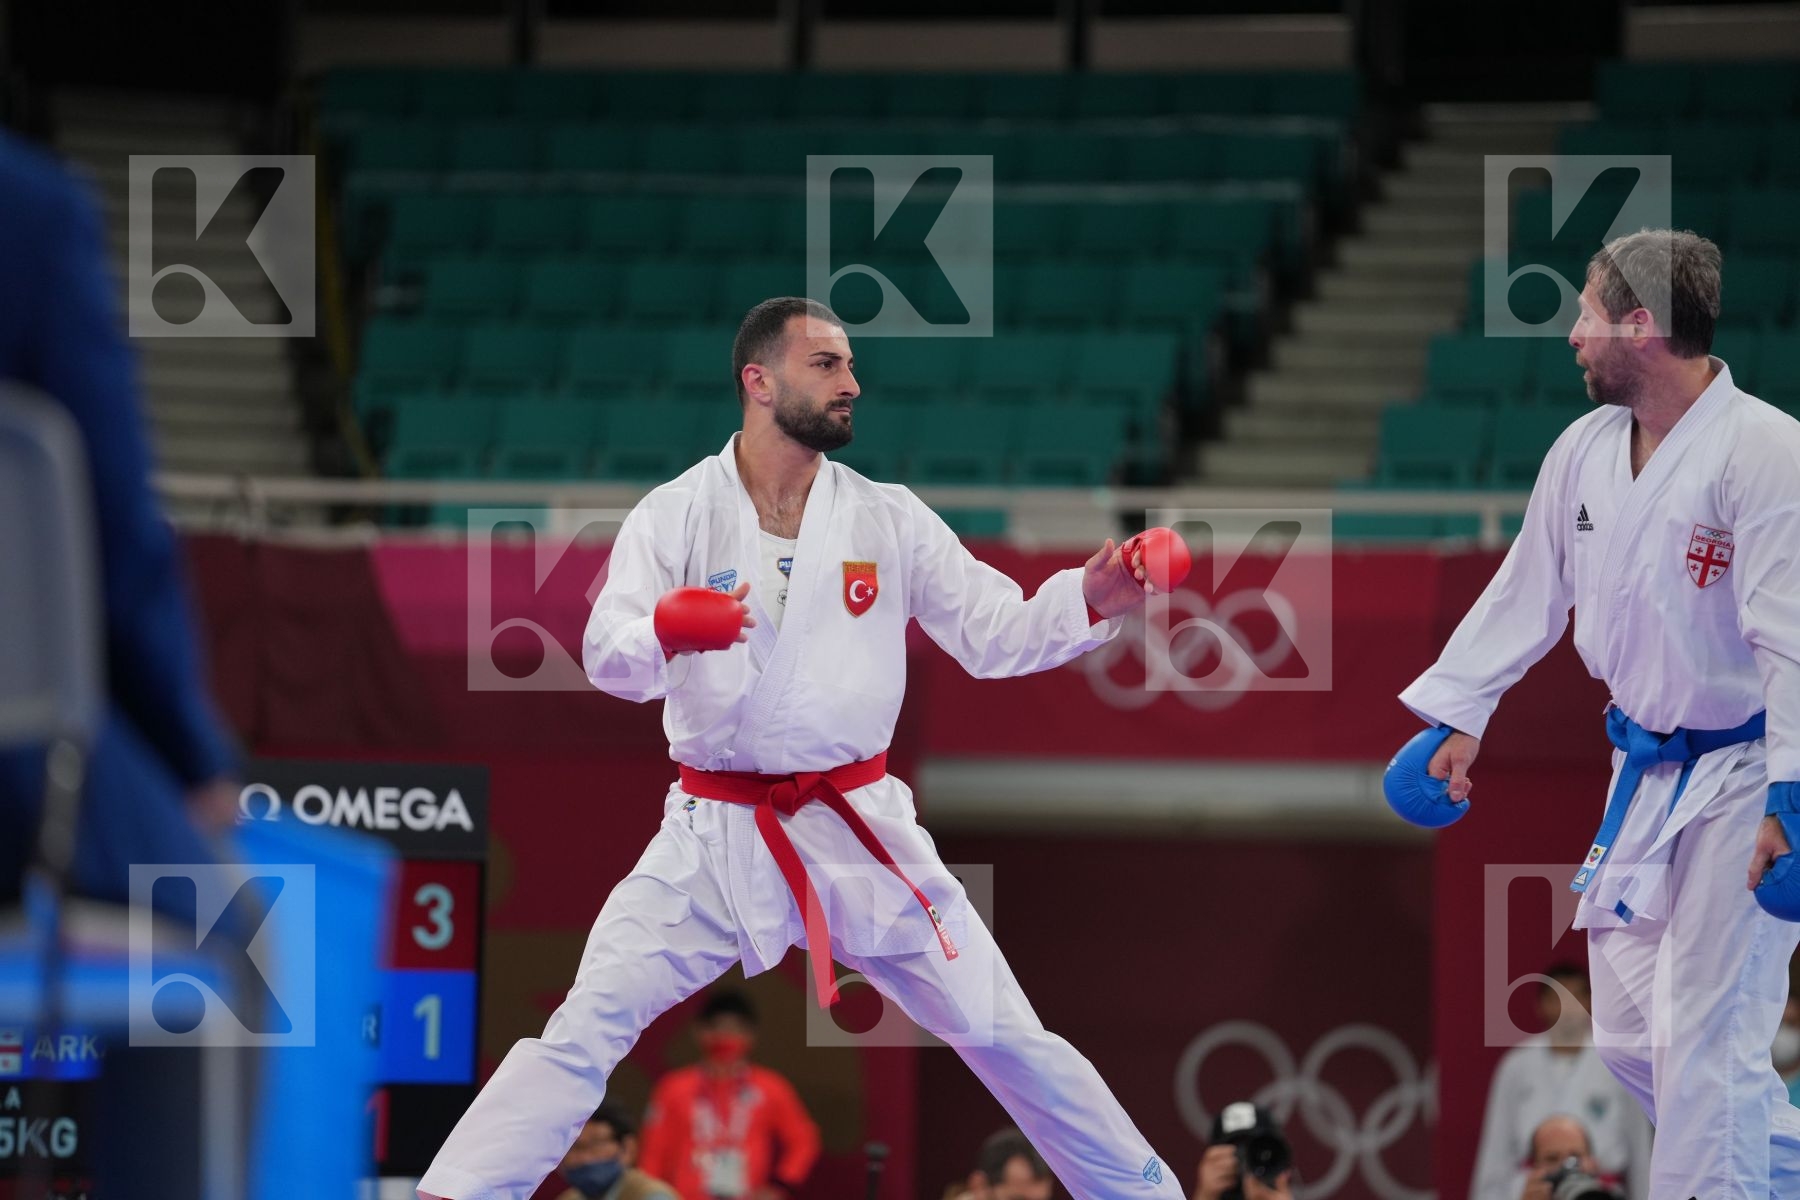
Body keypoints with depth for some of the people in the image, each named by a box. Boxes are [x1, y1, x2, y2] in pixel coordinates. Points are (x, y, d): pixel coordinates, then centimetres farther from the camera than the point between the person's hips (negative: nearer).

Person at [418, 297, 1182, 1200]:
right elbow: (608, 659, -16)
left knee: (1006, 1037, 7)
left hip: (858, 829, 2)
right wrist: (666, 628, -39)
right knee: (586, 1030, -11)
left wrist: (1089, 601, -18)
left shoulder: (889, 518, 1)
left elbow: (998, 638, 1)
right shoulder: (675, 516, -5)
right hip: (714, 835, -2)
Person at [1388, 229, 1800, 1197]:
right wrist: (1456, 716, 16)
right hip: (1649, 777, 8)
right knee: (1631, 1032, 12)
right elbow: (1524, 596, 16)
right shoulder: (1586, 450, 3)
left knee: (1705, 1044, -10)